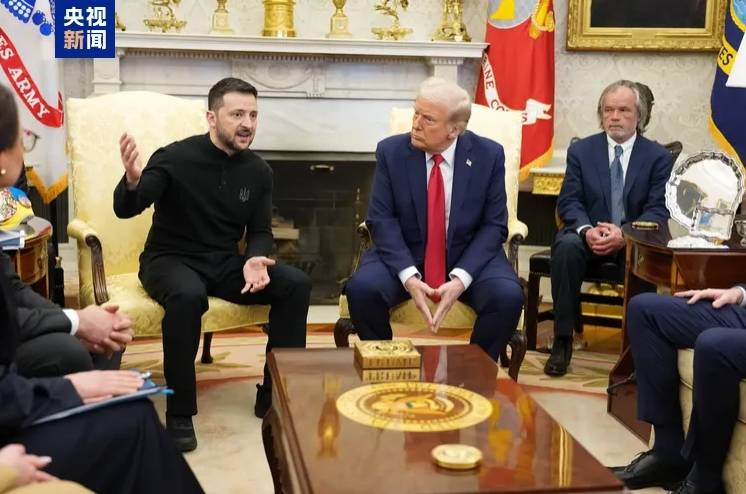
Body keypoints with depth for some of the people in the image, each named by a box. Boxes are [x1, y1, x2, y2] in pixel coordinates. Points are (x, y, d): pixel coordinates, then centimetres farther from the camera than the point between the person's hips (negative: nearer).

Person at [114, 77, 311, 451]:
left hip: (225, 263, 5)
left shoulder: (259, 171, 1)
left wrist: (255, 259, -16)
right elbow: (125, 210, -21)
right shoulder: (176, 157, -14)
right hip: (170, 260, -5)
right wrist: (133, 180, -45)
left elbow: (260, 231, 8)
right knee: (188, 295, -39)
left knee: (296, 284, -16)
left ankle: (274, 394, -5)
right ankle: (179, 412, -24)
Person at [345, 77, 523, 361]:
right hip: (405, 257, 0)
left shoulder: (488, 155, -6)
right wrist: (408, 276, -24)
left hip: (469, 259, 0)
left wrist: (461, 278, -22)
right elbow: (382, 220, -9)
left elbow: (494, 226, -7)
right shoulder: (391, 151, -5)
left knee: (508, 297, -28)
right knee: (361, 288, -27)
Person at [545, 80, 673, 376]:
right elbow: (568, 202, 0)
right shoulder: (580, 150, 7)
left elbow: (659, 209, -5)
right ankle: (563, 340, -25)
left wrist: (626, 235, -25)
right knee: (566, 247, -32)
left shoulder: (658, 156, 3)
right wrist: (587, 230, -22)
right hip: (588, 234, 1)